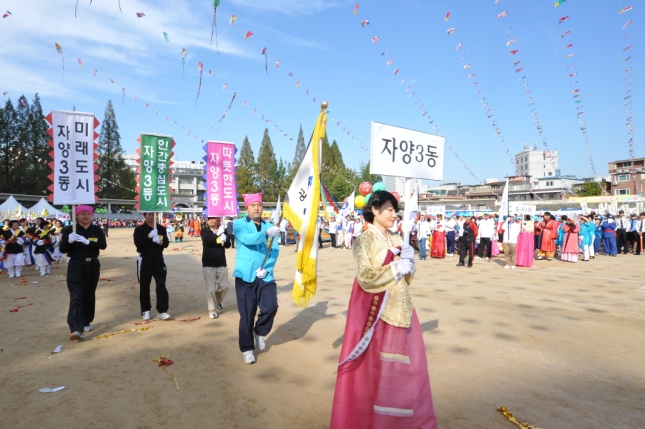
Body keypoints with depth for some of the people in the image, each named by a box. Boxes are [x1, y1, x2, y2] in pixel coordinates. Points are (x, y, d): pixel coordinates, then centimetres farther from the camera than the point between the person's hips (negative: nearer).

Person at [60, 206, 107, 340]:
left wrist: (87, 242, -25)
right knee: (76, 297, -10)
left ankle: (86, 322, 28)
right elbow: (62, 249, -5)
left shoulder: (97, 230, 3)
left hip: (92, 266, 3)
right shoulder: (69, 229, -2)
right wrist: (69, 241, -25)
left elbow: (103, 245, -12)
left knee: (89, 295, 12)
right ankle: (76, 329, -18)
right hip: (76, 266, -3)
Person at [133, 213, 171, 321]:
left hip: (158, 259, 2)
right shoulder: (139, 229, -2)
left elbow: (166, 243, 3)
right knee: (144, 286, 6)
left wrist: (161, 242, -19)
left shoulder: (161, 228, 7)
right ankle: (146, 311, 17)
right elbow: (138, 243, -15)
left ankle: (162, 311, 2)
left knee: (161, 285, -3)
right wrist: (149, 236, -28)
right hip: (144, 260, -2)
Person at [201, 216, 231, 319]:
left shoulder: (223, 230, 4)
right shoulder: (204, 230, -2)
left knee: (224, 286, 8)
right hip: (208, 264, -2)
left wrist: (225, 239, -22)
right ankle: (212, 310, 13)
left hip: (221, 263, 3)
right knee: (211, 288, -1)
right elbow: (206, 240, -22)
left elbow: (228, 245, -1)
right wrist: (217, 234, -33)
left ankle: (218, 301, 37)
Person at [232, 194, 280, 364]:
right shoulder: (239, 224, -1)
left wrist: (267, 268, -14)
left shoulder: (270, 226, 9)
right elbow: (247, 239, -22)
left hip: (265, 275, 3)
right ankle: (247, 348, 19)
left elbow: (275, 250, 2)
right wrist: (266, 233, -38)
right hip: (246, 275, -3)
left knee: (271, 307, -6)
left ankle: (259, 332, 25)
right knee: (247, 313, 2)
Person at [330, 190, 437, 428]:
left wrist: (409, 260, -6)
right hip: (375, 309, -6)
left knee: (404, 363, 11)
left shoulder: (396, 240, 11)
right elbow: (366, 278, -19)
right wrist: (397, 268, -14)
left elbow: (406, 277, 13)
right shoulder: (365, 240, -9)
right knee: (375, 364, 3)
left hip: (398, 308, 7)